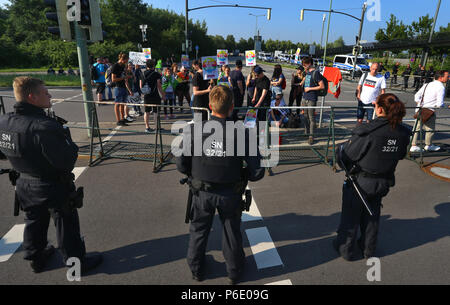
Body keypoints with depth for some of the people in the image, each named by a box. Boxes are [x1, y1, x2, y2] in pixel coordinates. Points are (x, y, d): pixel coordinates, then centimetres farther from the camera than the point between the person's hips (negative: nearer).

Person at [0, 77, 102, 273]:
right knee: (67, 227, 11)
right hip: (54, 189, -7)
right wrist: (65, 136, -13)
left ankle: (36, 258, 47)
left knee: (34, 223, 26)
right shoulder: (44, 127, -31)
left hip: (25, 186, 8)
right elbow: (67, 161, -30)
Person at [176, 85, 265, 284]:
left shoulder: (194, 131, -18)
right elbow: (257, 172, -16)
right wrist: (242, 176, 5)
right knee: (232, 231, 24)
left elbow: (181, 166, -10)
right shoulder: (243, 133, -19)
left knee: (199, 230, 25)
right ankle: (234, 271, 46)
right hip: (231, 193, 0)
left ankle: (196, 269, 48)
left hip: (202, 192, 1)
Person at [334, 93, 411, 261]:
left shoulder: (368, 131, -28)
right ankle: (368, 249, 42)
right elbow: (400, 155, 8)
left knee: (351, 216, 15)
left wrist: (341, 148, 0)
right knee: (372, 216, 25)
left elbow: (348, 155, -21)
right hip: (383, 182, 6)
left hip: (360, 182, -5)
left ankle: (346, 249, 32)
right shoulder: (403, 133, -8)